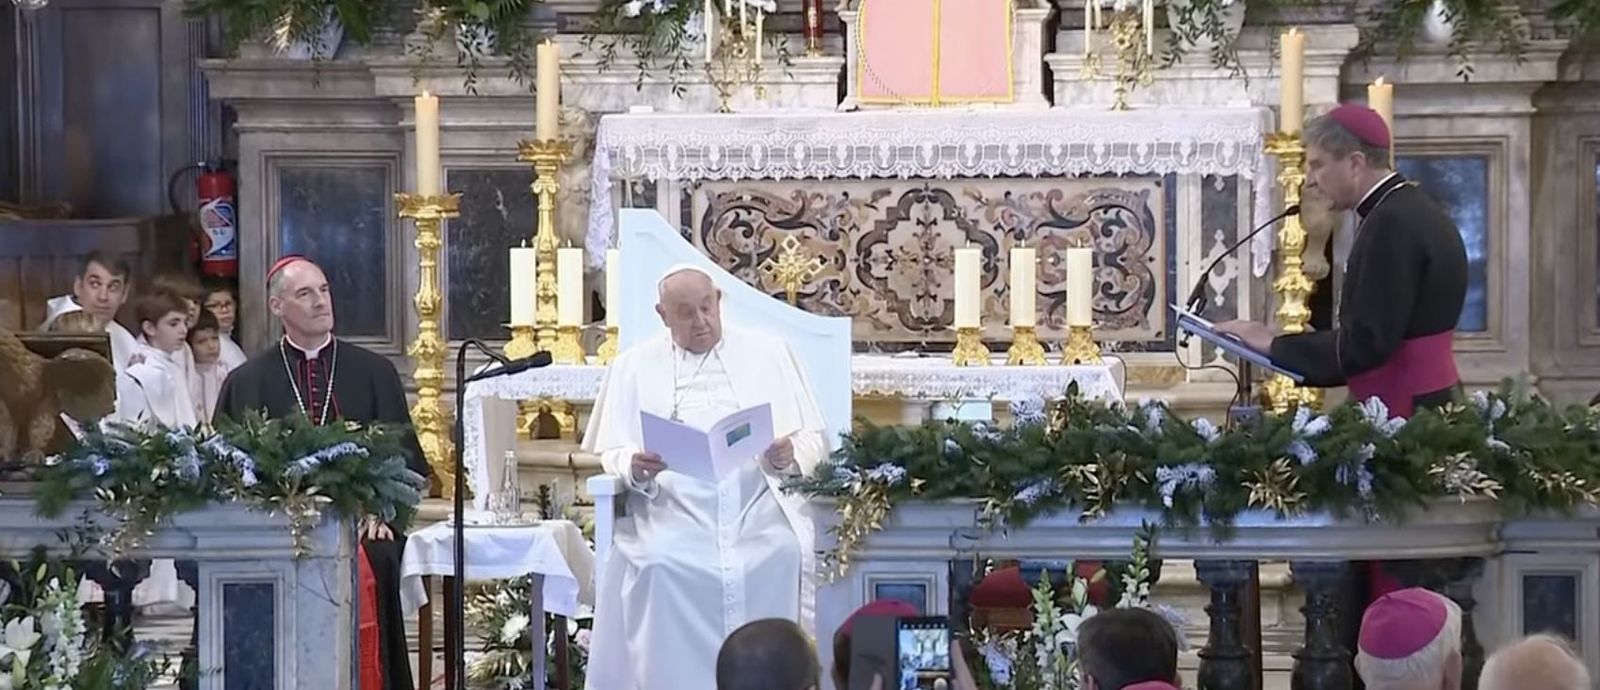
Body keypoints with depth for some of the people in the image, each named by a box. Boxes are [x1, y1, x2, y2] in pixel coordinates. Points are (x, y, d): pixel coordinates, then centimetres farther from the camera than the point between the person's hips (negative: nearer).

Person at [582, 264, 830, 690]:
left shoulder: (769, 354, 15)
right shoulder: (633, 367, 15)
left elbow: (813, 441, 11)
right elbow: (612, 451, 9)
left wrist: (789, 457, -13)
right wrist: (634, 467, -15)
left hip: (759, 512, 0)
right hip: (673, 514, 0)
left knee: (783, 556, -29)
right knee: (660, 563, -30)